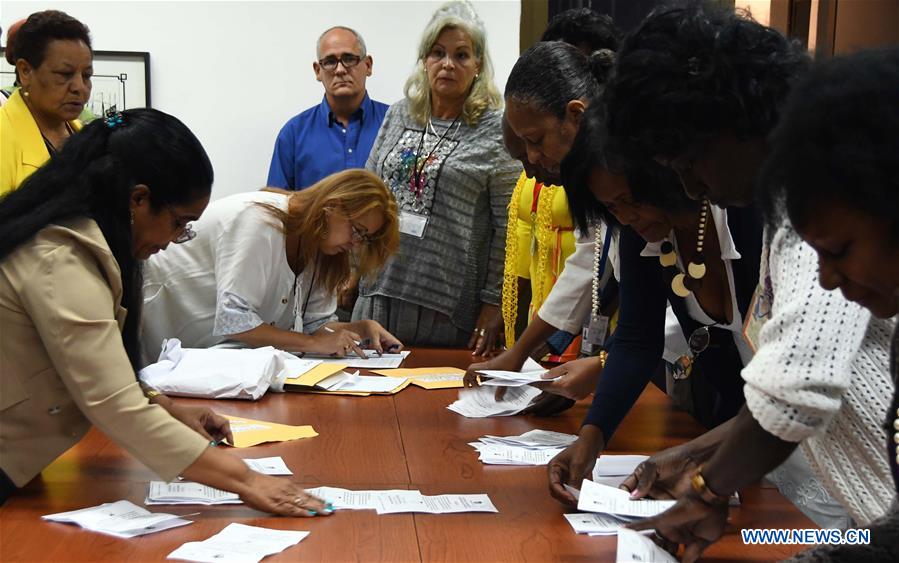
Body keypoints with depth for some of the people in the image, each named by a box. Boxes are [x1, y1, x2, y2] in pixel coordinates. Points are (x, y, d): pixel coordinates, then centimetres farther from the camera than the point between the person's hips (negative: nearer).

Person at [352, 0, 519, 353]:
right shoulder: (398, 116, 11)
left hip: (450, 305, -4)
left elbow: (507, 226, -7)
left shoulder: (496, 131, -5)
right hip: (381, 290, 5)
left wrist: (494, 302, -9)